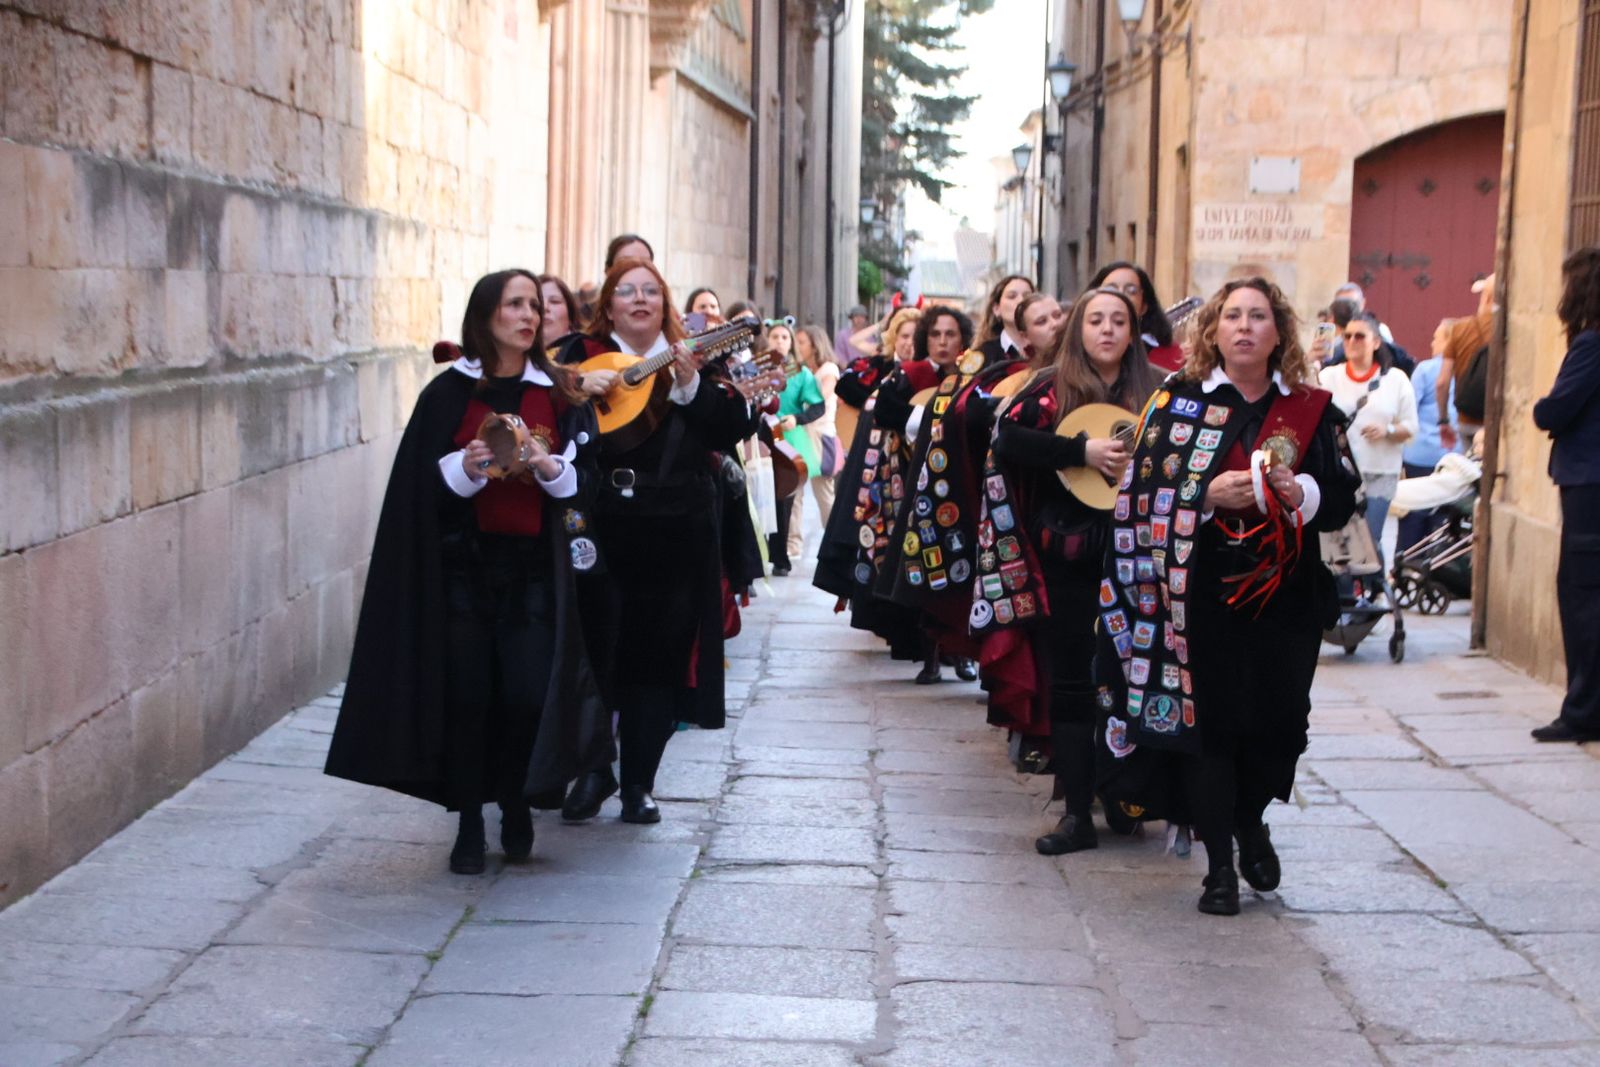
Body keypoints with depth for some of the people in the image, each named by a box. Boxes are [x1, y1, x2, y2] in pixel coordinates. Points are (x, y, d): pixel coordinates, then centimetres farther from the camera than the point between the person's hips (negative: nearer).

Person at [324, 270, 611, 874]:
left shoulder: (558, 394, 8)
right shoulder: (449, 392, 2)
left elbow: (587, 477, 6)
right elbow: (421, 483, 0)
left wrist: (550, 467, -14)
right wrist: (466, 468, -19)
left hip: (533, 566, 1)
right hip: (462, 564, -1)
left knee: (528, 693, -7)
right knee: (466, 694, -3)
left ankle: (517, 807, 18)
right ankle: (469, 825, 10)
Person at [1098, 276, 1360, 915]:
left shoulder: (1311, 409, 8)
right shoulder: (1177, 401, 3)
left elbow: (1343, 499, 5)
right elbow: (1142, 495, -2)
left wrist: (1299, 492, -15)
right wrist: (1208, 496, -16)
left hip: (1285, 593, 2)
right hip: (1202, 591, -2)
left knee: (1277, 719, 3)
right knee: (1207, 719, -2)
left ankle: (1249, 821, 34)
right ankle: (1220, 864, 10)